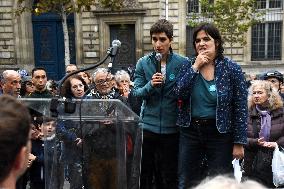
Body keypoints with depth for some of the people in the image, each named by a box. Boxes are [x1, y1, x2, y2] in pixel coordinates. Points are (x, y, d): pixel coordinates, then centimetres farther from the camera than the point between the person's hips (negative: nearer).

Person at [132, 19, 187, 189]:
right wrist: (150, 85, -21)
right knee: (145, 174, 15)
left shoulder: (182, 63, -4)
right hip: (148, 126, 2)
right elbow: (136, 92, -2)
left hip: (171, 128, -1)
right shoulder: (143, 63, 1)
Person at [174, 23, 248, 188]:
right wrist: (195, 67, -15)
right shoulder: (189, 66, 3)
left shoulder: (232, 69, -6)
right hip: (190, 130, 3)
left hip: (220, 133, -3)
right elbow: (180, 94, -11)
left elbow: (241, 108, -6)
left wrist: (239, 142, -9)